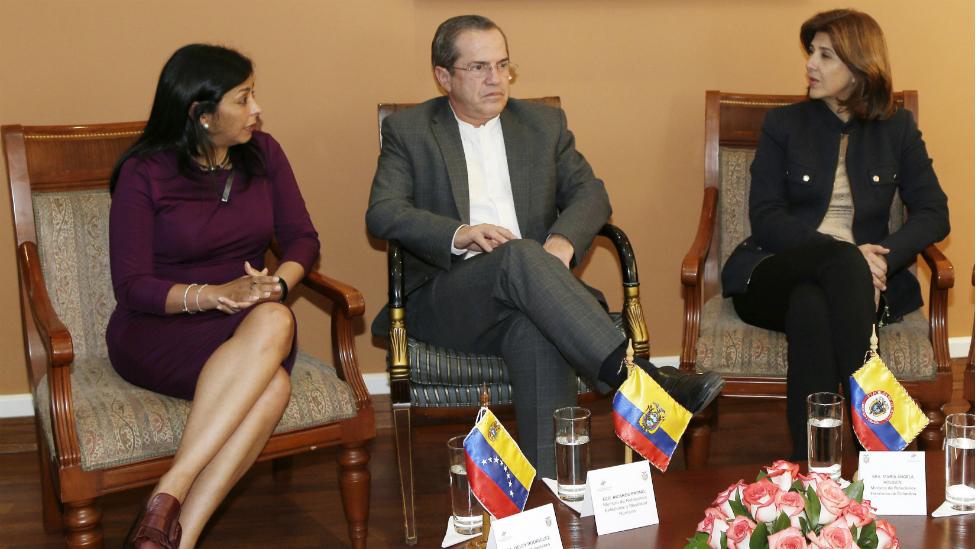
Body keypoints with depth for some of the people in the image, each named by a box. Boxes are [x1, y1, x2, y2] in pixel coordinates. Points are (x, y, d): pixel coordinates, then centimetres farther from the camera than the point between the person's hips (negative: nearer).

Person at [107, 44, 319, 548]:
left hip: (249, 325, 4)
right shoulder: (144, 173, -5)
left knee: (276, 319, -37)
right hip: (159, 330, -4)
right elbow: (132, 286, -7)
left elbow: (302, 238, 8)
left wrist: (278, 282, -15)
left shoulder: (263, 154, 8)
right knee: (271, 384, -36)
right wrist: (213, 295, -24)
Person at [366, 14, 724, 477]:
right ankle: (636, 377, -45)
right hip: (445, 297, -2)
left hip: (525, 285, 2)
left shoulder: (544, 124, 19)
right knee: (520, 255, -36)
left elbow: (590, 193, 11)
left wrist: (563, 240, -13)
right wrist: (459, 234, -21)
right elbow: (382, 213, -3)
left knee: (538, 337, -36)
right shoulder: (408, 131, 10)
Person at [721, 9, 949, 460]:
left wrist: (884, 258, -15)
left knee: (810, 305, -38)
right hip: (776, 274, -1)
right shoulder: (783, 125, 10)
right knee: (845, 261, -37)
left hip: (861, 278, 1)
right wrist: (848, 254, -16)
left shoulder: (897, 130, 14)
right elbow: (765, 218, -1)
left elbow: (934, 214, 6)